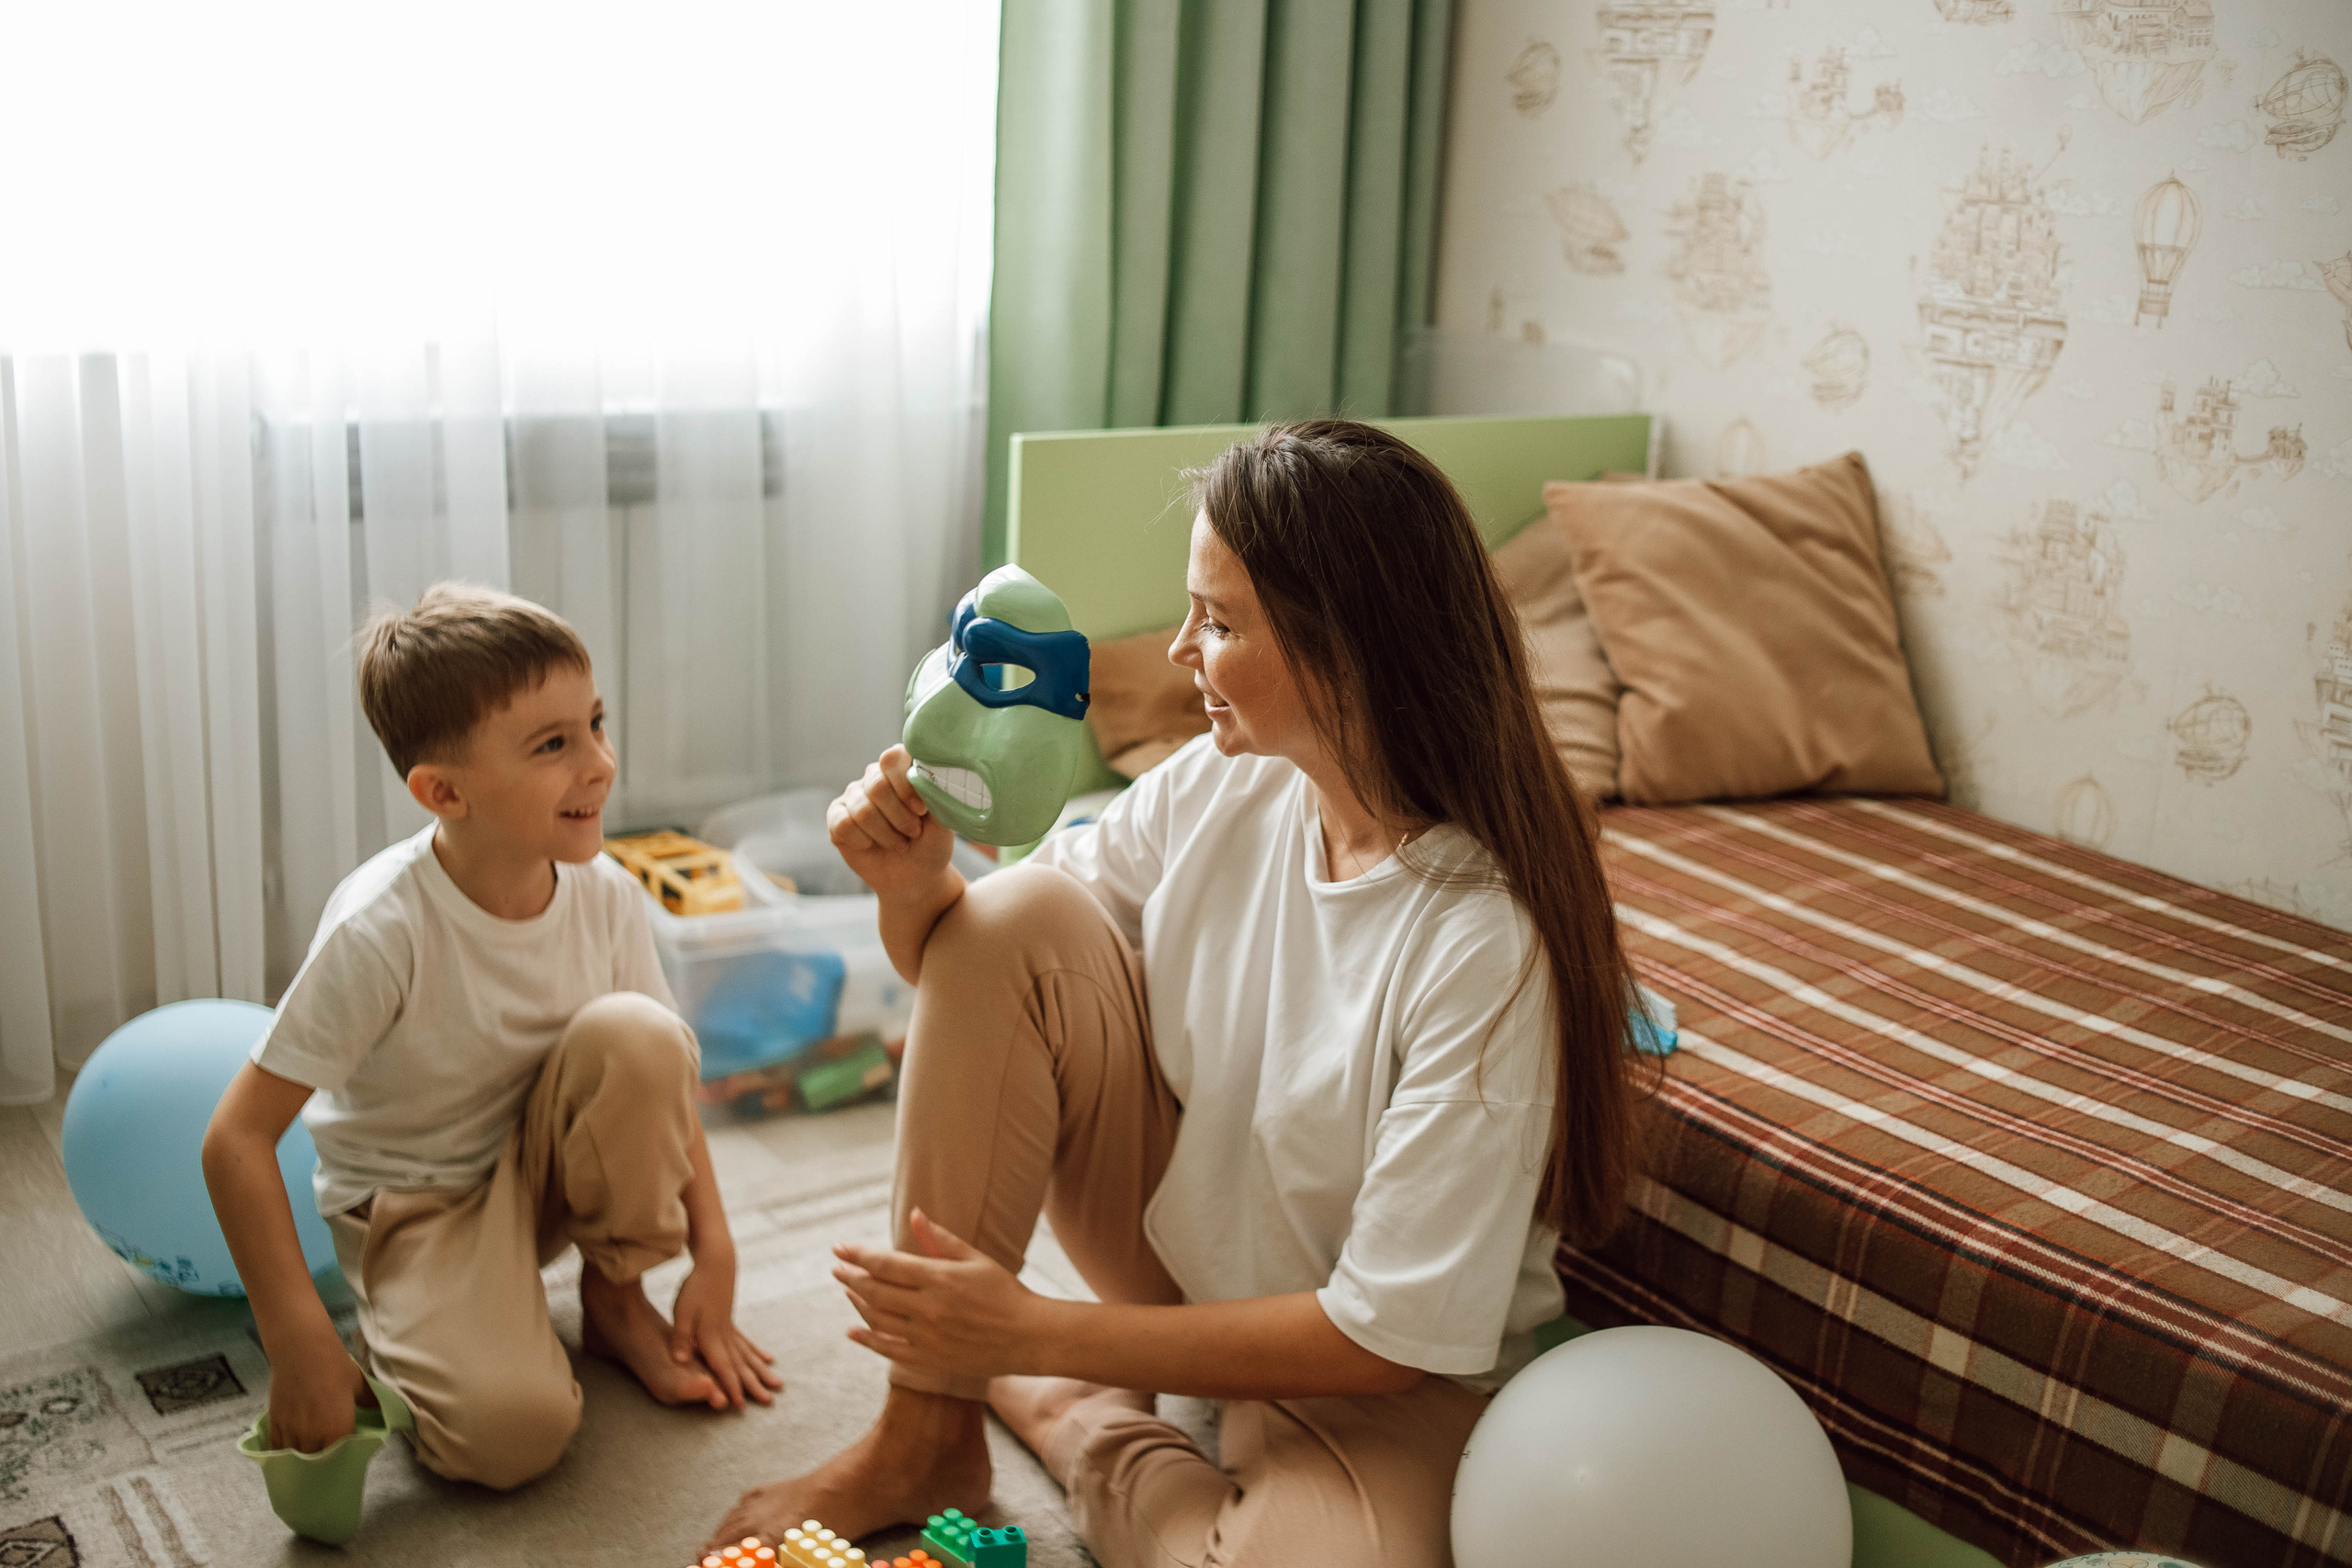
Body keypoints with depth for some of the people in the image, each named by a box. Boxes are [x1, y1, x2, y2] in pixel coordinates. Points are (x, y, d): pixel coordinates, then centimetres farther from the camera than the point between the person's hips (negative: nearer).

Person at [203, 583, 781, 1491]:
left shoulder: (605, 897, -14)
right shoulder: (379, 932, -28)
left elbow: (661, 1082, 0)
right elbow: (238, 1138, -25)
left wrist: (713, 1253, -9)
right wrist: (300, 1350, -29)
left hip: (543, 1163, 4)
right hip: (411, 1203, -4)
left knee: (633, 1032, -28)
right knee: (511, 1427, -30)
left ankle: (616, 1296, -4)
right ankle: (411, 1319, 6)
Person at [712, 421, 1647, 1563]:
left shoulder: (1487, 943, -29)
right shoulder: (1217, 785, -10)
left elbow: (1396, 1335, -25)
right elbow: (976, 972, 4)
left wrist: (1035, 1334, -24)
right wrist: (913, 888, -20)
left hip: (1373, 1381, -5)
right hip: (1177, 1240, 5)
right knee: (1011, 916, -17)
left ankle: (1067, 1418, -4)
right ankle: (927, 1435, -7)